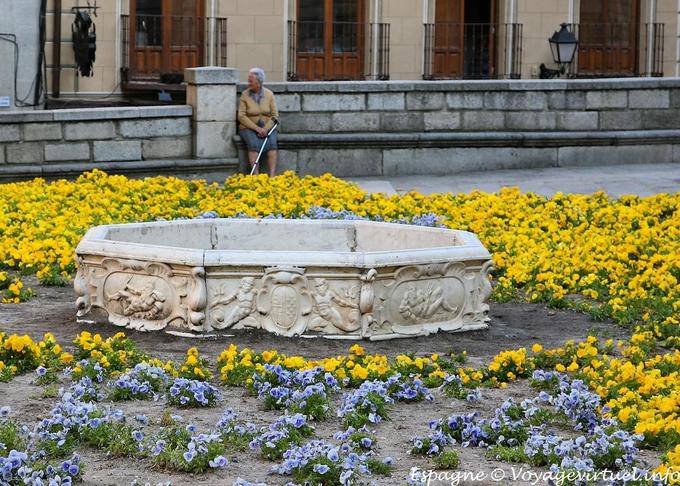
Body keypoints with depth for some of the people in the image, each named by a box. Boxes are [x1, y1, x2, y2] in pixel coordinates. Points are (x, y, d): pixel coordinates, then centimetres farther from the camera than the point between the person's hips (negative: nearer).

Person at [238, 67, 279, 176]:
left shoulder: (269, 95, 3)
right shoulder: (245, 95, -2)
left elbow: (274, 115, 1)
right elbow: (241, 116, -8)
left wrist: (265, 129, -15)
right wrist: (257, 128, -17)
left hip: (266, 127, 2)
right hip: (249, 128, -2)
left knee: (272, 143, -29)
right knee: (254, 144, -32)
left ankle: (272, 176, -36)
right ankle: (256, 176, -36)